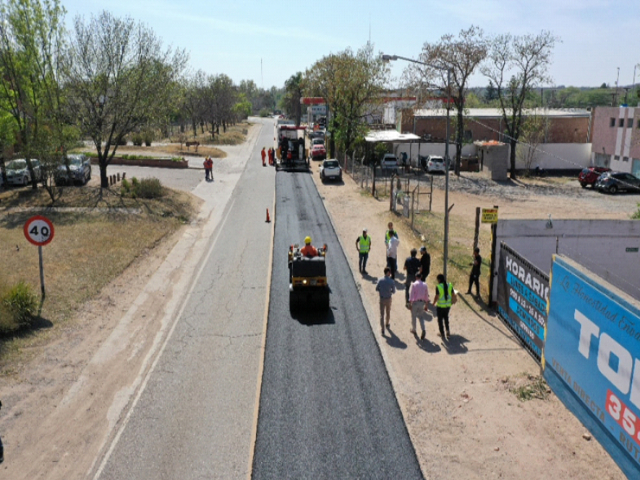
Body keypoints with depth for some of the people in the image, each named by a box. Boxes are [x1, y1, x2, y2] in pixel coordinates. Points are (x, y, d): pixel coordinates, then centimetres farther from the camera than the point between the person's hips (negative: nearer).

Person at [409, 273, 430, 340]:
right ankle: (423, 330, -8)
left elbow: (411, 294, -12)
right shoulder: (425, 285, 3)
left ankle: (413, 330, 28)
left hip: (415, 302, -4)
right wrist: (426, 305, 15)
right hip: (422, 302, 4)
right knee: (421, 317, 12)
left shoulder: (414, 284, -10)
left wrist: (410, 303, -7)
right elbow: (426, 295, 8)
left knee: (413, 316, 14)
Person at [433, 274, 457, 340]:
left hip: (440, 306, -5)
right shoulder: (449, 285, -3)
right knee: (446, 318, 23)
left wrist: (433, 303, -2)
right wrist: (451, 301, 18)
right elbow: (453, 295, 2)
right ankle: (447, 331, 13)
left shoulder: (438, 286, -18)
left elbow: (437, 297, -18)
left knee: (440, 319, 13)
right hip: (448, 305, 5)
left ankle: (442, 333, 21)